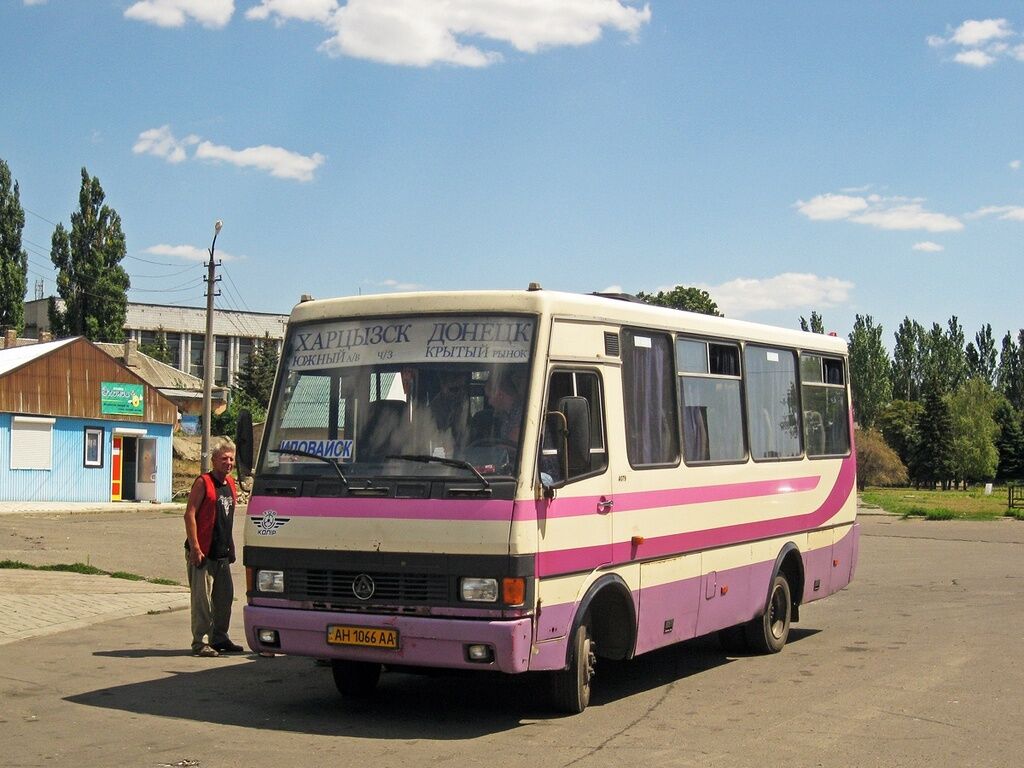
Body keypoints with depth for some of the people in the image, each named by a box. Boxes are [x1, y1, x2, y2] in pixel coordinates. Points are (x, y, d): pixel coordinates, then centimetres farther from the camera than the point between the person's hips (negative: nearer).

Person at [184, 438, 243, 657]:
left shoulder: (231, 484, 13)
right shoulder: (203, 483, -9)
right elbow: (189, 515, -14)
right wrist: (195, 547, -19)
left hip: (223, 553, 8)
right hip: (203, 552, -8)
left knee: (225, 597, 13)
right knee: (202, 598, -6)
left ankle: (219, 638, 25)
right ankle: (200, 642, 0)